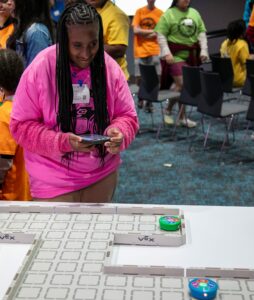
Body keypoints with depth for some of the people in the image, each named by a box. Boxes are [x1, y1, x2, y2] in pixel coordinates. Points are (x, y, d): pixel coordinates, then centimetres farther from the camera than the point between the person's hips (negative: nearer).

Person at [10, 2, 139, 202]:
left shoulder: (110, 68, -6)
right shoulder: (40, 69, -14)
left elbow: (127, 116, 1)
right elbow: (22, 125, -10)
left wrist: (119, 133, -22)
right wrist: (63, 141, -25)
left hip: (103, 176, 3)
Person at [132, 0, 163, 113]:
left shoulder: (160, 13, 5)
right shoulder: (139, 11, 4)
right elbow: (135, 30, -4)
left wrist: (150, 33, -10)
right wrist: (153, 31, -5)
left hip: (154, 51, 0)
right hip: (140, 51, 0)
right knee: (139, 77, 1)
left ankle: (149, 102, 8)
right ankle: (141, 97, 26)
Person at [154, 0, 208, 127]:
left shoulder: (194, 13, 11)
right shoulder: (169, 14, -6)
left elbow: (202, 32, 14)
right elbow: (161, 34, -8)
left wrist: (204, 50, 6)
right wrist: (166, 53, -17)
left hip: (192, 55, 6)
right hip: (176, 55, -5)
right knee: (181, 85, -11)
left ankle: (182, 117, 17)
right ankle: (168, 110, 10)